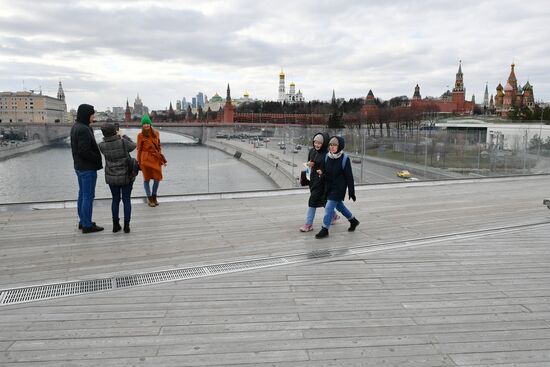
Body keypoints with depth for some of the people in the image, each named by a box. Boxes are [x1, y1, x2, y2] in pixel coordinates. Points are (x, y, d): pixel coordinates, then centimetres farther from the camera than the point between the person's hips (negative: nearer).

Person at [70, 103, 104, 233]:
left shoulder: (75, 127, 10)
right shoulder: (83, 130, -21)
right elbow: (84, 151, -24)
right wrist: (98, 158, -13)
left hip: (79, 166, 10)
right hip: (88, 168, -10)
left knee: (82, 194, 17)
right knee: (88, 196, -2)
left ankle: (83, 221, 28)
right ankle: (87, 225, 5)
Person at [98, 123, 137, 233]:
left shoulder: (102, 146, -10)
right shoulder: (123, 142, -17)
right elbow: (133, 146, 3)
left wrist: (117, 136, 11)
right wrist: (123, 136, 12)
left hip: (112, 177, 2)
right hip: (126, 176, -2)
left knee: (115, 200, 17)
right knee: (126, 200, 10)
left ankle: (116, 225, 23)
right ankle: (126, 226, 13)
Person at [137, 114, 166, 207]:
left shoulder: (156, 134, 6)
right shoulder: (140, 135, -4)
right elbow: (139, 149, -1)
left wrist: (161, 159, 13)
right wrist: (139, 162, -2)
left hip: (156, 159, 4)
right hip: (146, 159, -4)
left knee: (157, 178, 5)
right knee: (147, 179, 5)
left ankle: (154, 197, 25)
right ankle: (149, 199, 19)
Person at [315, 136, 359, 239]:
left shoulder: (344, 159, -14)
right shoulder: (327, 157, 0)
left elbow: (349, 176, -12)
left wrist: (351, 192, -10)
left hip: (339, 188, -6)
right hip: (329, 186, 7)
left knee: (329, 207, -9)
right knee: (339, 206, 20)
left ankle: (325, 229, 3)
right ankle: (353, 220, 41)